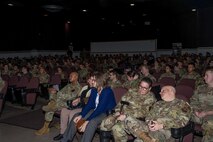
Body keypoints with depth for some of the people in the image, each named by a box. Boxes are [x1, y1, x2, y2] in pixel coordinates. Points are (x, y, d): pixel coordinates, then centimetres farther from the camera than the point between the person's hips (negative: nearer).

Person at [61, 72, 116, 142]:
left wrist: (87, 121, -31)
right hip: (96, 111, 8)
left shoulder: (107, 91, -22)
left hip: (107, 113, -8)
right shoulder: (94, 90, 2)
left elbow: (101, 108, -28)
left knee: (92, 121, -36)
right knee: (76, 116, -3)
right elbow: (89, 104, 0)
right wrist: (81, 115, -16)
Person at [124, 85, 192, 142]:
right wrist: (149, 122, -6)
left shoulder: (182, 104, 11)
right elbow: (149, 116, 21)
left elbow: (183, 121, -3)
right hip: (150, 127, 7)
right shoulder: (158, 103, 27)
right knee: (129, 119, -25)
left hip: (164, 130, -6)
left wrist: (161, 125, -13)